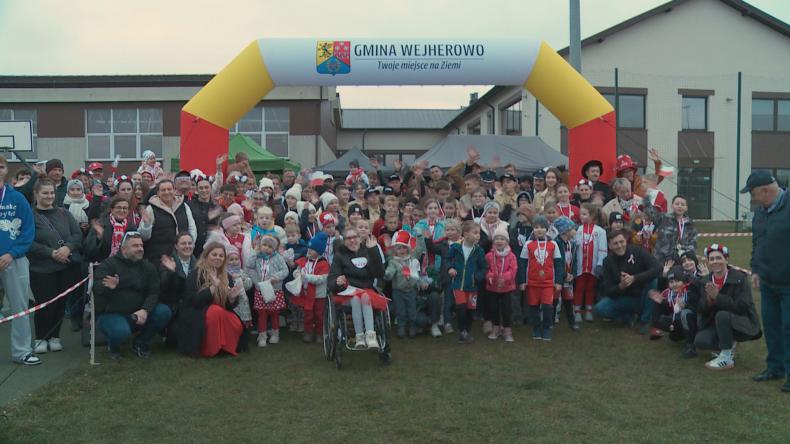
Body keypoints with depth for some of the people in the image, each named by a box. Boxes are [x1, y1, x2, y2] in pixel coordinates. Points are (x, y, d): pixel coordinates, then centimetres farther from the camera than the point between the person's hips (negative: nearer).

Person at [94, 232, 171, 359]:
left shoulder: (148, 267, 6)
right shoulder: (109, 264, -6)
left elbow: (153, 293, -2)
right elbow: (96, 287, -20)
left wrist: (145, 310, -22)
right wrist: (108, 287, -45)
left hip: (137, 315, 4)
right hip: (110, 314, -4)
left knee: (164, 312, -20)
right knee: (121, 331, -36)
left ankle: (141, 343, 4)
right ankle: (113, 346, 4)